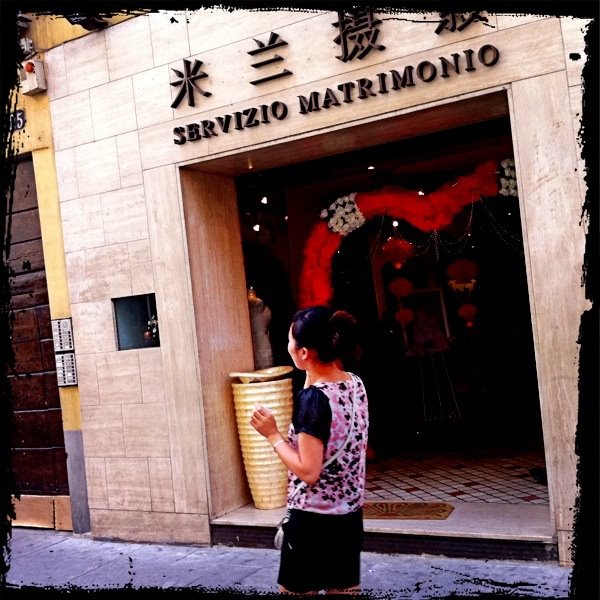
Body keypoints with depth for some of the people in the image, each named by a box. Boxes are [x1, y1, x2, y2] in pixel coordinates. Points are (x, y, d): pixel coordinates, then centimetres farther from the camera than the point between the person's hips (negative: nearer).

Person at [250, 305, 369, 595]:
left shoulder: (313, 397, -23)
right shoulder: (355, 383, 0)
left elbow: (308, 471, -22)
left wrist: (273, 434, -12)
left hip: (313, 517, -7)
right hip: (350, 512, 8)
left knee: (296, 589, 11)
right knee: (344, 588, 18)